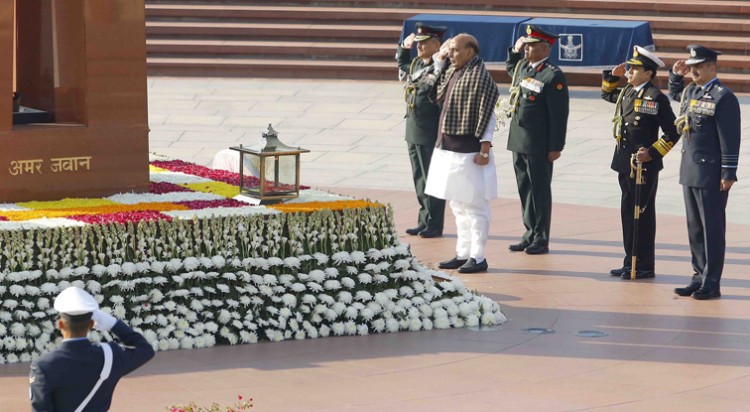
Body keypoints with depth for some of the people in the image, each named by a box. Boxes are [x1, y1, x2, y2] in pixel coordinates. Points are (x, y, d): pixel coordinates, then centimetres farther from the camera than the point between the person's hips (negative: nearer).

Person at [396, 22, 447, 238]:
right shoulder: (416, 64, 11)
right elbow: (401, 62, 33)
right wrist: (404, 46, 19)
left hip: (431, 132, -9)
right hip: (413, 130, 9)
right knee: (419, 179, 14)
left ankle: (434, 225, 6)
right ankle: (425, 221, 23)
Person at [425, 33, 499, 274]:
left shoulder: (480, 76, -15)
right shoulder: (451, 73, 12)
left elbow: (488, 114, -17)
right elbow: (435, 96, 23)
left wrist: (485, 146, -20)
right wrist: (439, 61, 14)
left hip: (469, 151, -10)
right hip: (448, 150, 10)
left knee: (474, 206, -2)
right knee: (458, 205, 16)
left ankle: (477, 258, 3)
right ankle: (463, 254, 24)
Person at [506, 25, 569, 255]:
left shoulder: (553, 76, -14)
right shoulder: (523, 67, 10)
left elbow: (559, 115, -15)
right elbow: (510, 68, 37)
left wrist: (556, 147, -16)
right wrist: (515, 51, 17)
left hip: (539, 145, -8)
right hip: (519, 141, 8)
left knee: (539, 190, 0)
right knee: (524, 189, 13)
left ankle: (541, 239, 7)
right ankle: (530, 234, 22)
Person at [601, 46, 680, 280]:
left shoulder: (656, 98, -12)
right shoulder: (627, 92, 11)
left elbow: (672, 133, -12)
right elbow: (607, 94, 34)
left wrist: (652, 153, -18)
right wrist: (613, 76, 18)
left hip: (644, 165, -8)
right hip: (625, 164, 8)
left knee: (642, 215, -2)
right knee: (628, 213, 13)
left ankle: (644, 267, 5)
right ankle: (630, 263, 21)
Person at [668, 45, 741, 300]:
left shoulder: (723, 97, -14)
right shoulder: (691, 92, 10)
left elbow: (730, 139, -16)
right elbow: (675, 94, 37)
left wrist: (728, 174, -18)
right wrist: (676, 75, 18)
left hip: (711, 176, -8)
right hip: (690, 172, 8)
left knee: (712, 229, -1)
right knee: (695, 228, 13)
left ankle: (712, 284, 4)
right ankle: (699, 277, 21)